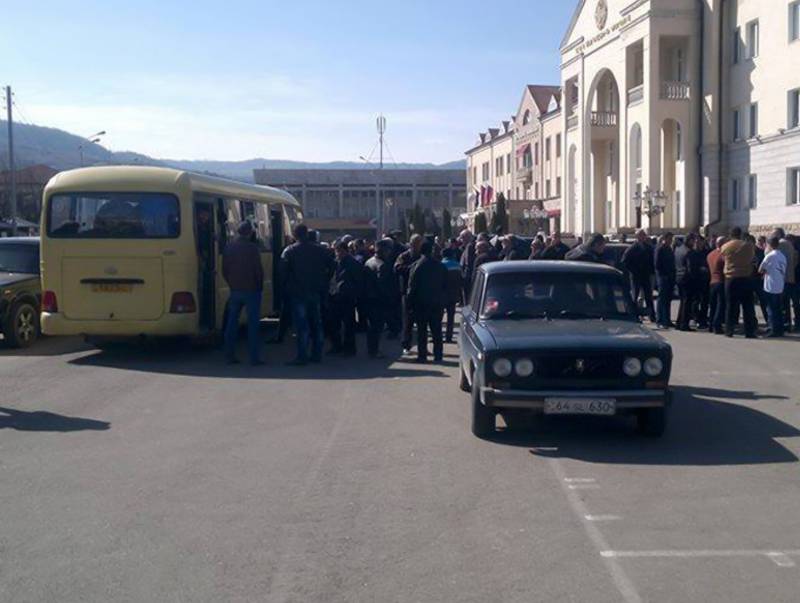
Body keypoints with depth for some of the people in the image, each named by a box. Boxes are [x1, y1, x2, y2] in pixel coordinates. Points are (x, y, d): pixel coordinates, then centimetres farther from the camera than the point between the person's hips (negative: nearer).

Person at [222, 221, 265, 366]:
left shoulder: (228, 247, 6)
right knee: (252, 324, -1)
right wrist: (259, 286, 3)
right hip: (251, 289, -5)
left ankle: (230, 356, 12)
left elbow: (224, 270, 9)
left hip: (235, 290, 5)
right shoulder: (252, 248, -11)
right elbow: (258, 270, -11)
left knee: (232, 323, 11)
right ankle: (254, 358, -2)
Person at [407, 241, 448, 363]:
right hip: (437, 303, 3)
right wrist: (443, 300, 13)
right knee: (436, 330, 9)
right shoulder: (440, 266, 0)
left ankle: (422, 355, 3)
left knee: (421, 330, 4)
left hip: (421, 303, -3)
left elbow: (412, 286, -8)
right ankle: (438, 355, 10)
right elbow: (445, 285, 6)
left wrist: (411, 302, -1)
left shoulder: (416, 266, -10)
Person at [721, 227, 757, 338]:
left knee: (730, 306, 6)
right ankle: (749, 332, 2)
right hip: (746, 278, -1)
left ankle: (729, 331, 5)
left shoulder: (725, 247, -1)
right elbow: (752, 259, 8)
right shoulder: (748, 246, -3)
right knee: (748, 306, 3)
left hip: (730, 279, 1)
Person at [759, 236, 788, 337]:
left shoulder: (770, 255, -12)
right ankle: (780, 330, 15)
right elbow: (785, 272, 13)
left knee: (772, 310, -1)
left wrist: (765, 271, 12)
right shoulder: (783, 256, 7)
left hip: (770, 287, -6)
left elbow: (760, 270, -7)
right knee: (779, 310, 12)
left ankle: (774, 330, -1)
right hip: (780, 287, 6)